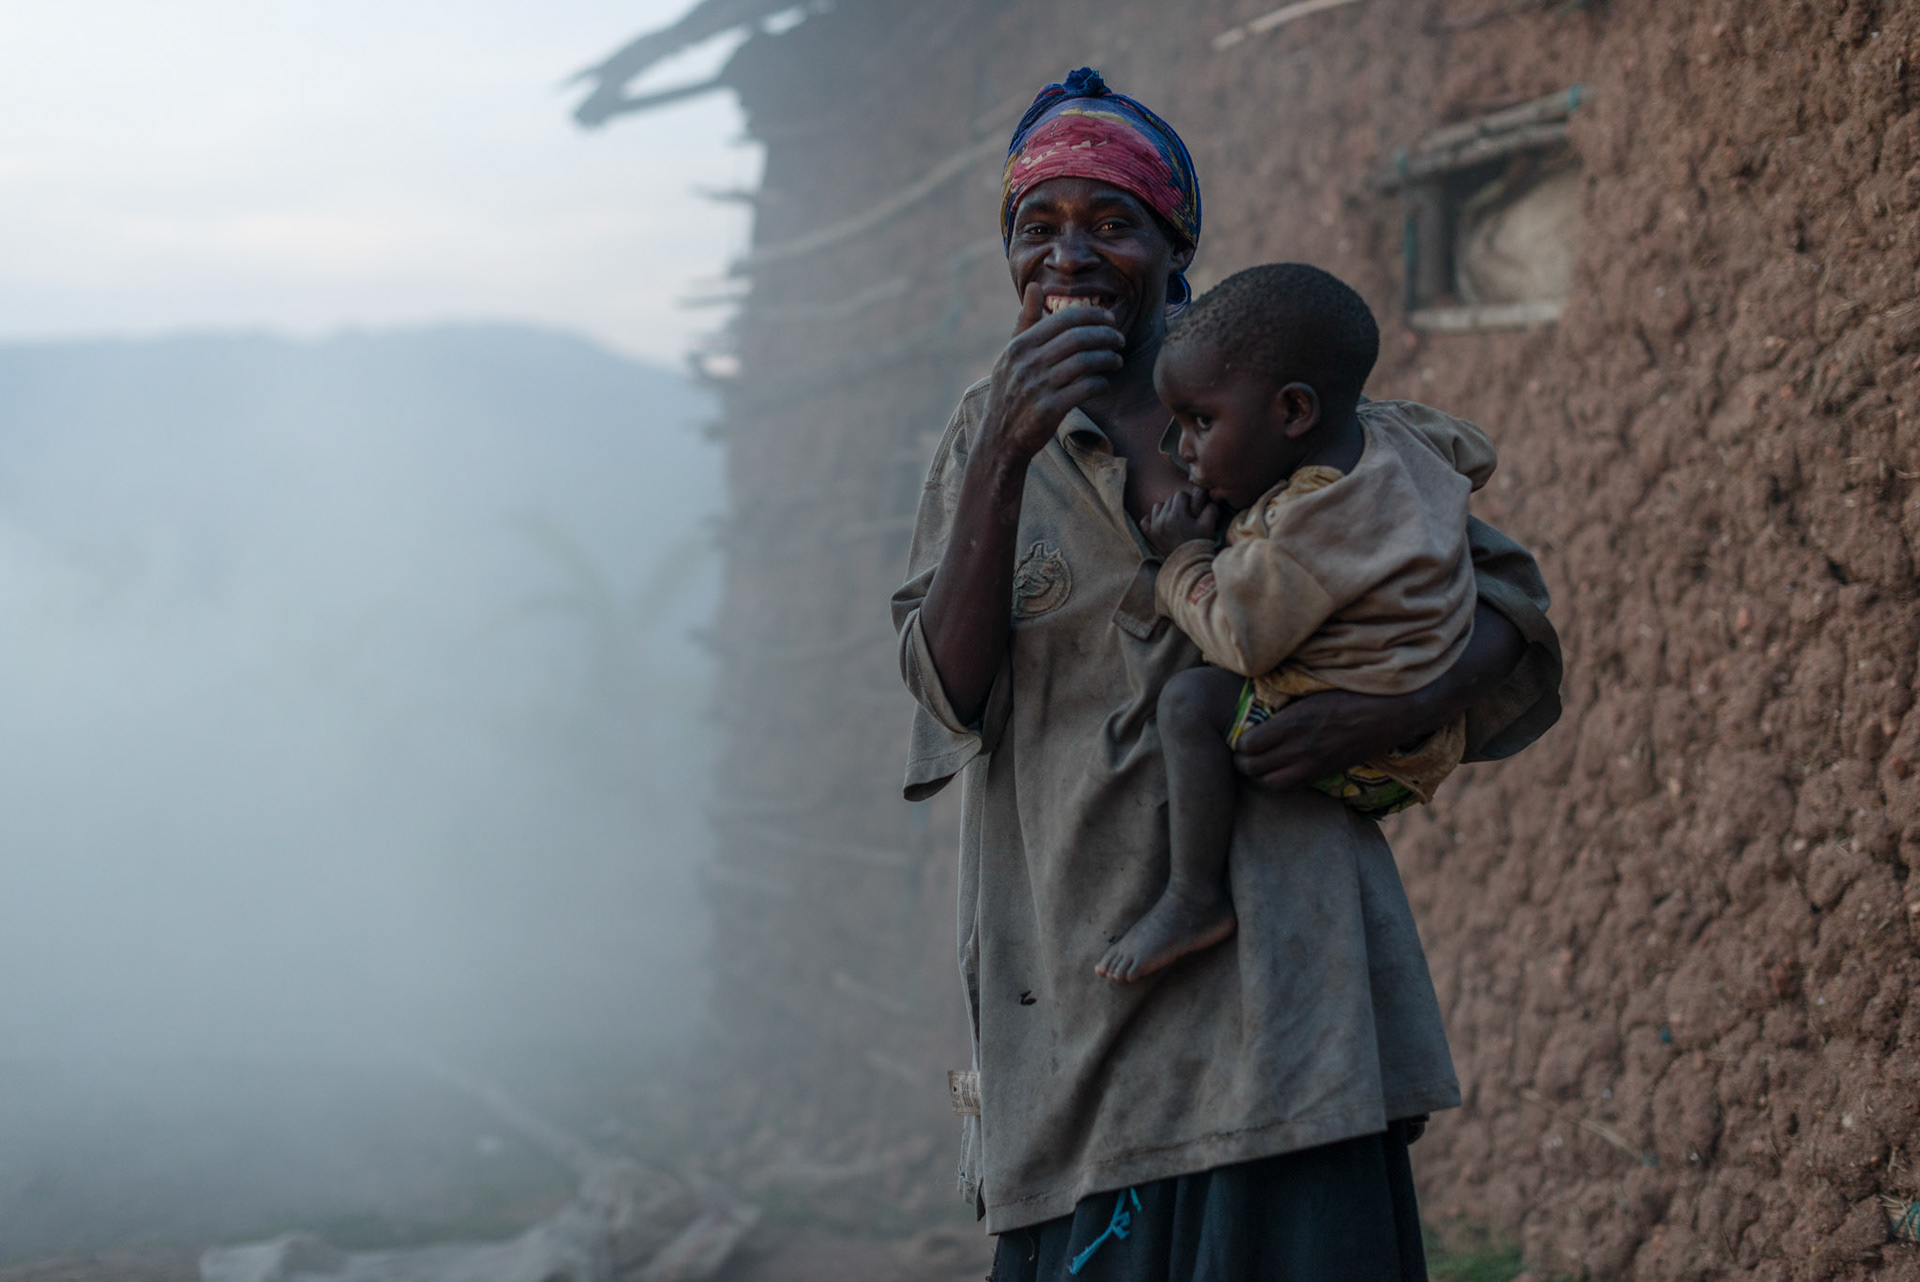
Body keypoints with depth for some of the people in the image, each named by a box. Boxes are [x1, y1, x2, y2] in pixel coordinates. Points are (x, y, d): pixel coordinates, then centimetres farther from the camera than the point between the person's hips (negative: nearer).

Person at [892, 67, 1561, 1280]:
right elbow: (950, 688, -3)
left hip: (1271, 950, -1)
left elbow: (1503, 595, 9)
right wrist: (1004, 456, -16)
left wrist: (1390, 713, -11)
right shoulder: (993, 429, 10)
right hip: (1075, 973, 2)